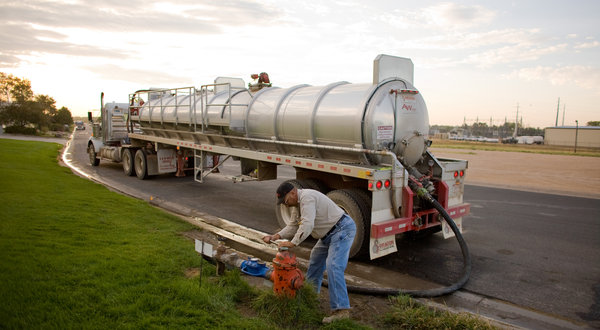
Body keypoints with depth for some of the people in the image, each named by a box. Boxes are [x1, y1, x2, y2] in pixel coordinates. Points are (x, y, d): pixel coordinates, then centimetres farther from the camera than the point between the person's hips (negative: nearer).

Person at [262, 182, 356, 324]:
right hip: (330, 234, 11)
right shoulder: (300, 202, 13)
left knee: (333, 267, -20)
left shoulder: (307, 197, -20)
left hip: (342, 229, -11)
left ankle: (341, 310, -21)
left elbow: (307, 225, -30)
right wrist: (276, 236, 2)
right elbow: (293, 226, 14)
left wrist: (293, 243, -26)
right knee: (315, 261, 21)